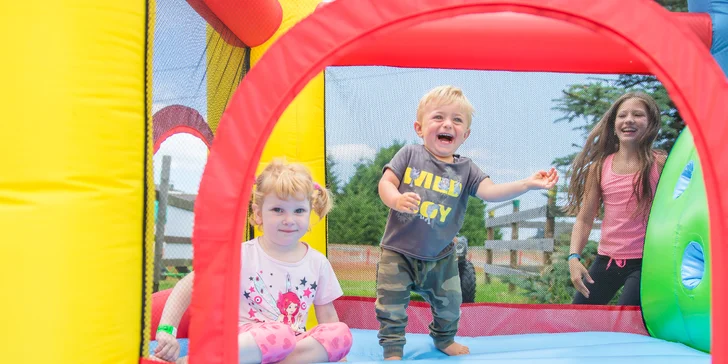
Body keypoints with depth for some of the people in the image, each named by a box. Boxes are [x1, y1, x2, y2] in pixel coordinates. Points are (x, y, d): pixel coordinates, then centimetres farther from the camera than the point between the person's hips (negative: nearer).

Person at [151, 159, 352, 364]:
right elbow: (189, 285, -9)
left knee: (343, 334, -24)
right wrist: (167, 330, -22)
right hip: (247, 342, -4)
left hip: (297, 344, 4)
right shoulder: (242, 255, -5)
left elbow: (328, 317, 13)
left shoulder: (317, 263, 6)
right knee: (281, 334, -38)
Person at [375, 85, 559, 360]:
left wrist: (527, 184, -27)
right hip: (398, 250, -2)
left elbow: (490, 191, -15)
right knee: (391, 304, 1)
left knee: (449, 303, 17)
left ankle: (444, 339, 44)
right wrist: (397, 200, -34)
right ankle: (393, 350, 21)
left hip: (440, 255, 3)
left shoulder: (465, 169, -3)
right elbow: (385, 182, -12)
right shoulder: (410, 154, -7)